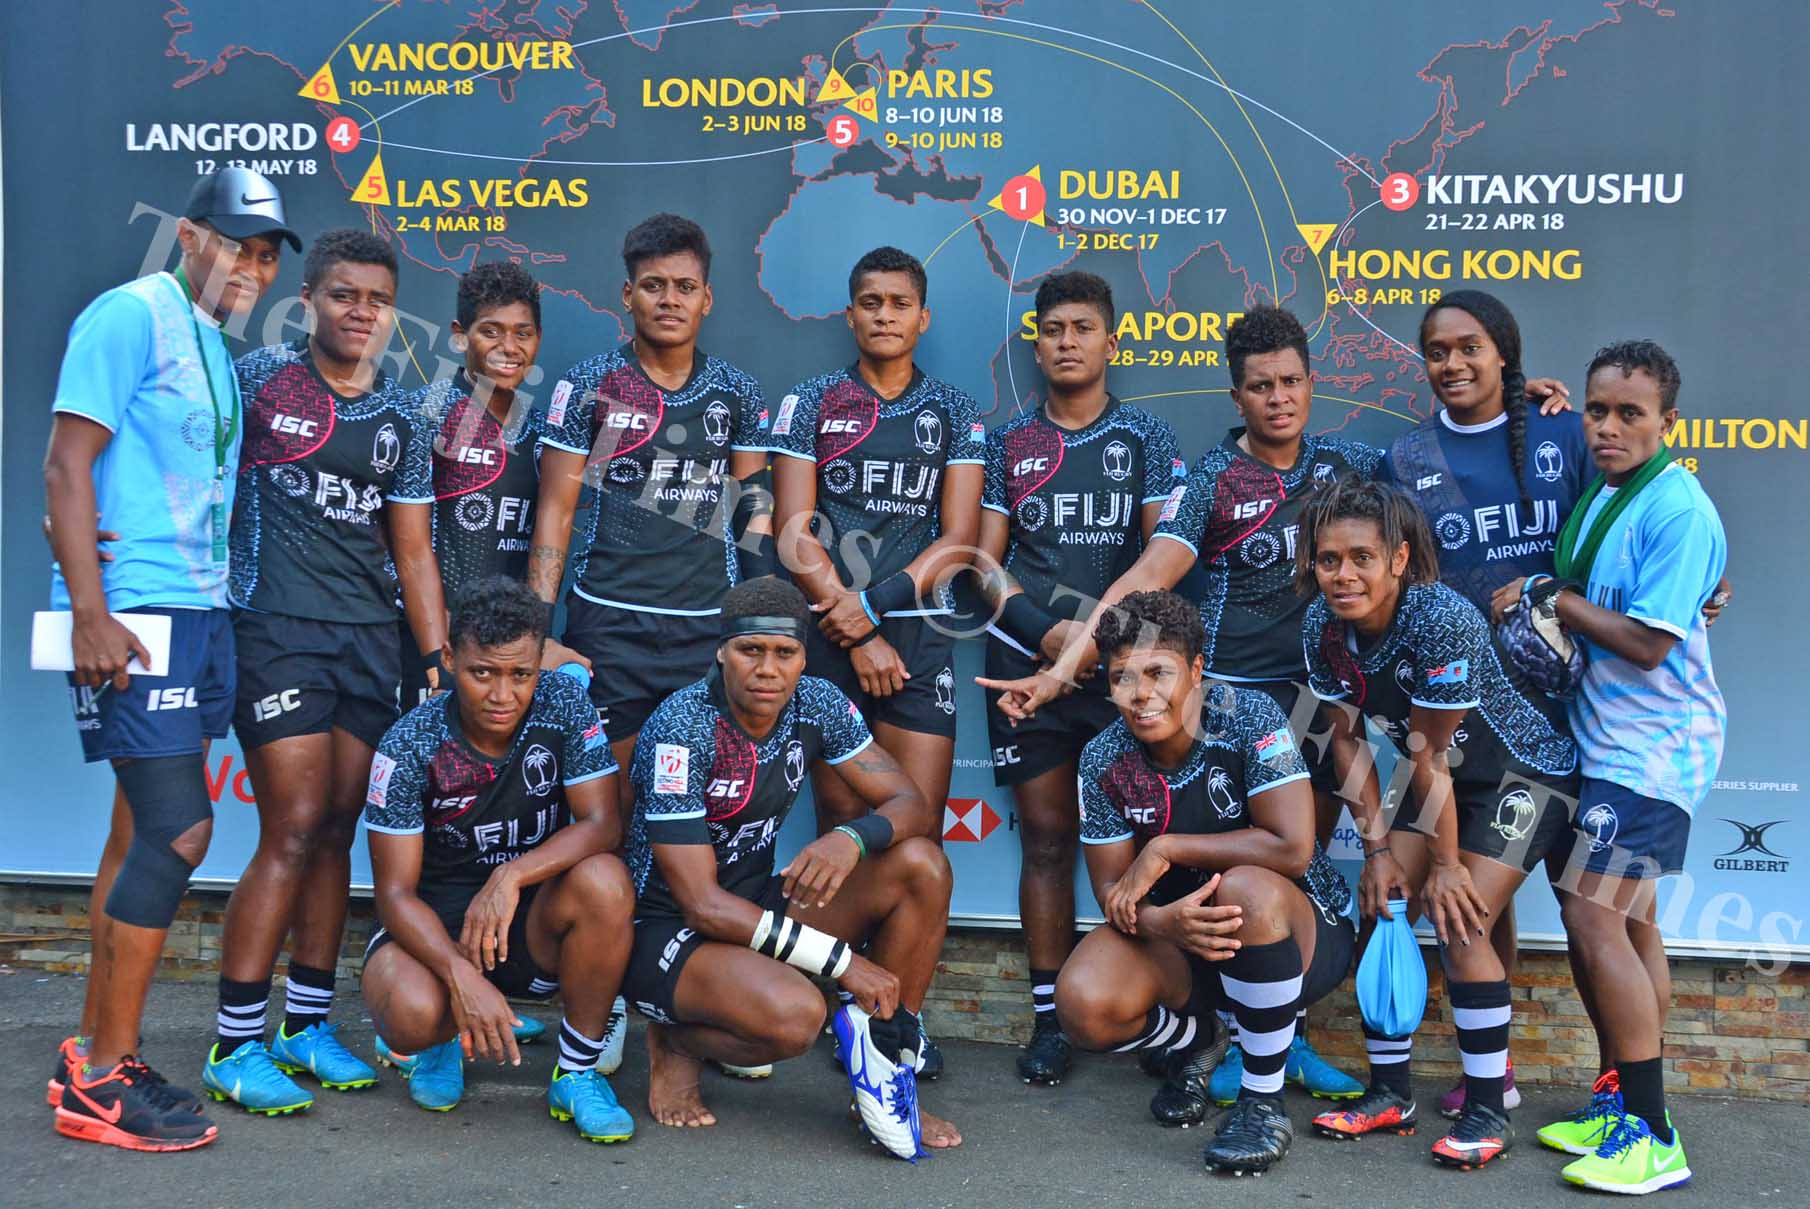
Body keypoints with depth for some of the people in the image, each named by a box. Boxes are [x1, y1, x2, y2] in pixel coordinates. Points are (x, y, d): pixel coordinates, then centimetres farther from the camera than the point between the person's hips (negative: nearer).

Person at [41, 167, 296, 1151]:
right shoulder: (131, 315, -7)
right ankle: (103, 1081, 0)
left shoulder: (218, 349, 18)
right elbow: (65, 466, -13)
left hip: (198, 611, 9)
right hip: (135, 614, -9)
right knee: (178, 831, -12)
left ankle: (92, 1062, 20)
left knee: (145, 832, 11)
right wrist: (90, 614, -20)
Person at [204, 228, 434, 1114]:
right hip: (277, 629, -5)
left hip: (369, 635, 5)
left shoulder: (397, 419, 12)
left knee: (337, 832, 8)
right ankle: (233, 1046, 1)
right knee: (294, 831, -10)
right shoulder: (259, 377, -1)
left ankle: (307, 1025, 20)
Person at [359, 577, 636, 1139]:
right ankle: (445, 1038, 9)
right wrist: (462, 977, -34)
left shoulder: (565, 703, -11)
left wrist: (512, 876, -34)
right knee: (411, 1013, -34)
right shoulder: (409, 745, -16)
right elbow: (396, 892, -17)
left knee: (604, 882, -32)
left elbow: (602, 823, -17)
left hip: (536, 925, 1)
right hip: (436, 925, -1)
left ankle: (577, 1073, -11)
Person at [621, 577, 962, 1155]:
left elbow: (909, 802, -3)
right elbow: (700, 903, -24)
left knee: (921, 865, -13)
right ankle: (677, 1041, -1)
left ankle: (887, 1075, -5)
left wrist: (852, 838, -28)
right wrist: (842, 960, -25)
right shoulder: (681, 728, -23)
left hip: (759, 906, 6)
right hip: (664, 929, -6)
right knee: (793, 1013, -36)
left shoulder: (817, 704, -6)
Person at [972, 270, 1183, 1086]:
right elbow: (983, 557, 8)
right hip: (1029, 659, 1)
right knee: (1046, 840, 3)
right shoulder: (1008, 443, 13)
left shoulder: (1147, 439, 9)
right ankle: (1050, 1020, 8)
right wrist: (1043, 627, -7)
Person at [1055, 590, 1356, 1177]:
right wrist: (1163, 922, -33)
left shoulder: (1247, 715, -20)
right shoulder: (1104, 760, -8)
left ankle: (1263, 1100, -17)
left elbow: (1292, 847, -29)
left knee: (1246, 888, -39)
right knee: (1085, 1006, -24)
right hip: (1179, 936, 4)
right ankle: (1193, 1039, 14)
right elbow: (1113, 892, -9)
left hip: (1303, 931, -4)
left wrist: (1165, 849, -23)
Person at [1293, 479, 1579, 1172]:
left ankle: (1488, 1112, -2)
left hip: (1527, 770, -6)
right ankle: (1391, 1094, 12)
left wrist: (1446, 864, -17)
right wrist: (1377, 848, -6)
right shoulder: (1323, 626, -14)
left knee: (1459, 923, -16)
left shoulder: (1442, 621, -33)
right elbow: (1347, 739, -5)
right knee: (1384, 911, -1)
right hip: (1440, 773, 7)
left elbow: (1429, 757, -27)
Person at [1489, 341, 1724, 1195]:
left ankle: (1652, 1138, -5)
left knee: (1593, 917, -13)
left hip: (1651, 747, -9)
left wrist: (1553, 600, -12)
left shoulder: (1679, 512, -17)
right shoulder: (1601, 496, 9)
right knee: (1624, 920, 14)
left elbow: (1647, 643, -20)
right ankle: (1624, 1106, 26)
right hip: (1604, 739, 9)